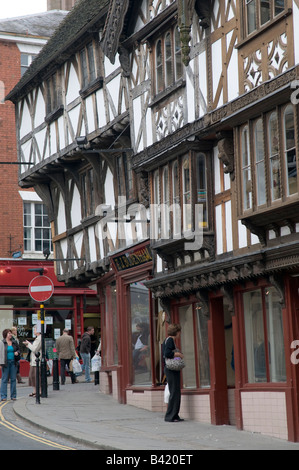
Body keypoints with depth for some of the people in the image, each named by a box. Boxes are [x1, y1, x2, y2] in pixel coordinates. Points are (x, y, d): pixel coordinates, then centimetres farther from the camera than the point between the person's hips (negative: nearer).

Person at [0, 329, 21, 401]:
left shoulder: (14, 342, 9)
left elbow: (18, 350, 21)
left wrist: (17, 352, -3)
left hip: (13, 362, 4)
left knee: (13, 379, 5)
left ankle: (13, 396, 11)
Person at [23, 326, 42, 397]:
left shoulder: (40, 338, -16)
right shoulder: (37, 338, 17)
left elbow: (35, 349, -18)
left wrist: (29, 344, -6)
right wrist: (28, 345, 10)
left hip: (37, 361, -11)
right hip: (33, 361, 11)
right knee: (32, 375, 13)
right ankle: (34, 391, 20)